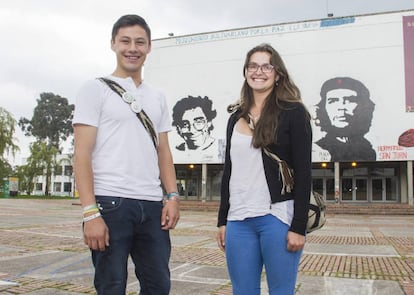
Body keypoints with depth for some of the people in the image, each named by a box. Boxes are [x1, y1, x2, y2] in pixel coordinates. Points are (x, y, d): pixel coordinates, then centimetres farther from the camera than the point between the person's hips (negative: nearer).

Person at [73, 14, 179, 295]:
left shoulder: (157, 98, 16)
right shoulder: (95, 90, 1)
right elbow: (82, 154, -6)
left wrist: (173, 196, 3)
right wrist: (90, 213, -14)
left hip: (152, 205, 5)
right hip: (110, 203, -4)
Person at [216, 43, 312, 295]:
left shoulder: (293, 112, -2)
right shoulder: (236, 117, 13)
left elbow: (303, 173, -6)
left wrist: (299, 227, -11)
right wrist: (223, 220, 13)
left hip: (278, 218, -4)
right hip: (238, 220, 5)